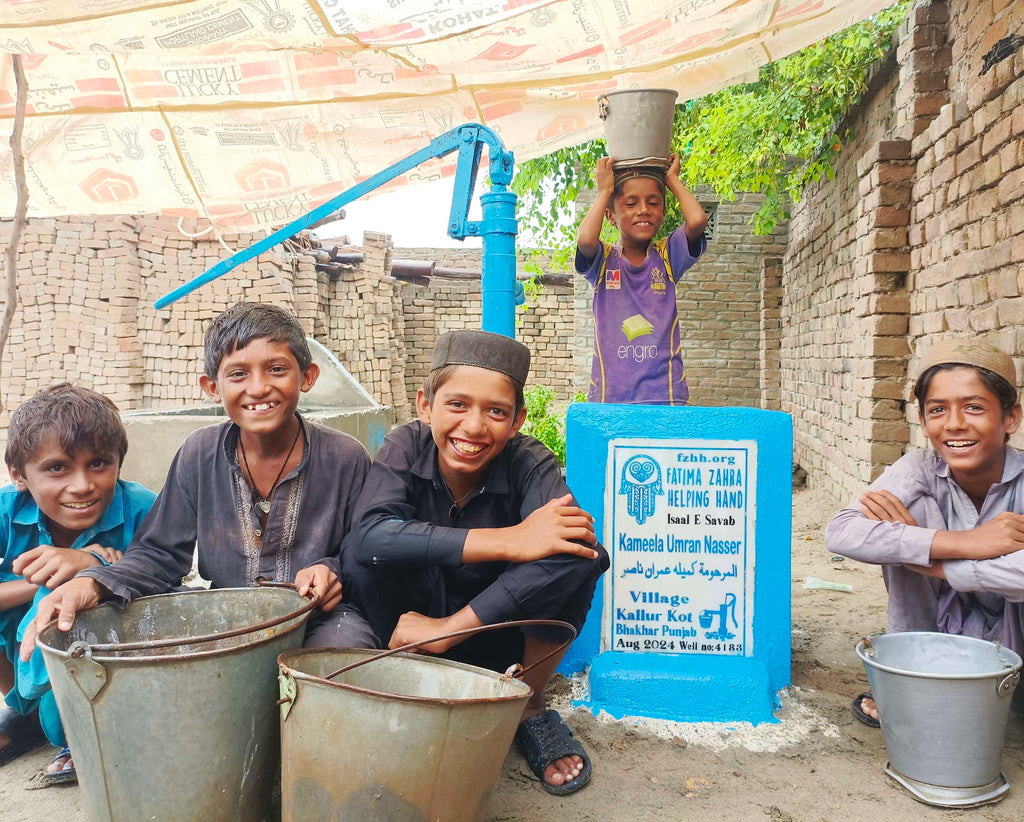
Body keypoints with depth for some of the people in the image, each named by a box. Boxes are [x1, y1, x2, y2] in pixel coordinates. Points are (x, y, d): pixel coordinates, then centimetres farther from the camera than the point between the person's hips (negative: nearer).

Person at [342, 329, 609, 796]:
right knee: (361, 553, -27)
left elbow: (589, 549, -38)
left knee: (576, 558, -29)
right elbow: (371, 533, -35)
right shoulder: (406, 448, -15)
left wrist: (447, 629, -42)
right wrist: (507, 541, -42)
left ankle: (530, 707, -3)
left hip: (504, 640, 0)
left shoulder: (529, 464, -18)